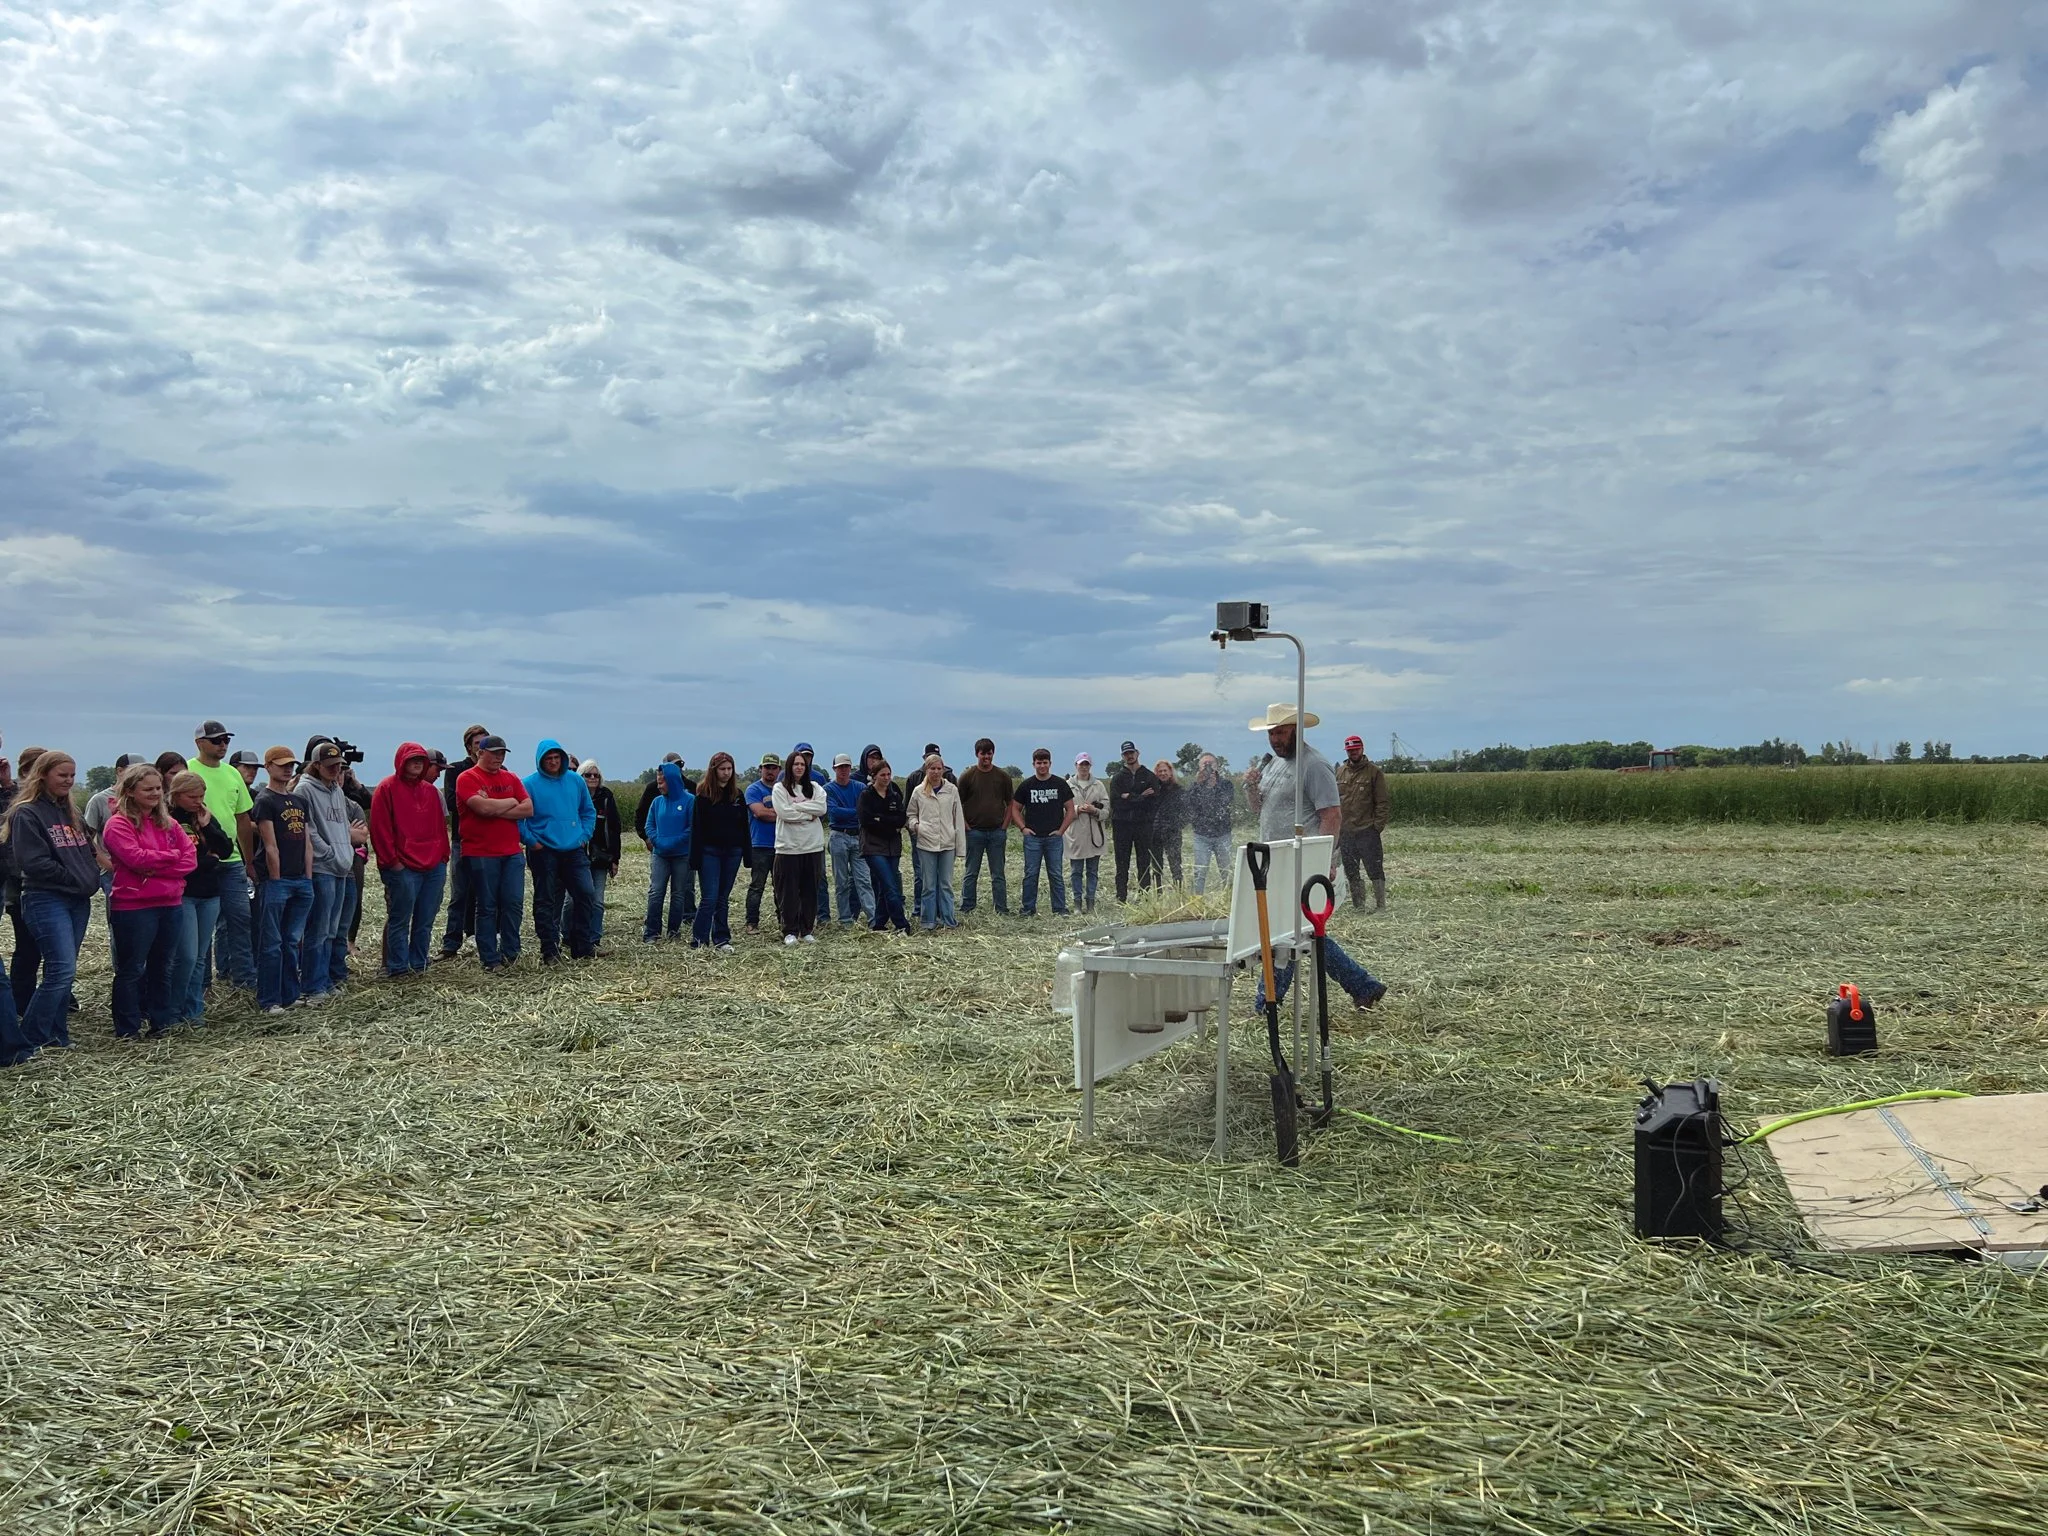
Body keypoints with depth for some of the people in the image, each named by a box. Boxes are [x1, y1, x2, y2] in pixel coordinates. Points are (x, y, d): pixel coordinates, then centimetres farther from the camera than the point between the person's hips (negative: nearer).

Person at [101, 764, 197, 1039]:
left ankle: (162, 1023, 23)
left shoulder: (168, 823, 13)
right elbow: (136, 857, -20)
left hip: (171, 905, 6)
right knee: (131, 969, 2)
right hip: (133, 908, -6)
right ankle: (127, 1030, 9)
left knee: (161, 967, 14)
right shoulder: (119, 824, -6)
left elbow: (190, 859, 4)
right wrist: (172, 856, -6)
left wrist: (155, 867, -10)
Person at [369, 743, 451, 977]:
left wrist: (444, 855, 11)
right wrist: (392, 860, -11)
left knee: (425, 922, 9)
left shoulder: (430, 791, 16)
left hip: (434, 867, 6)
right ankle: (398, 968, 5)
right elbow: (380, 828, -7)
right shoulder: (387, 789, -3)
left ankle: (419, 965, 17)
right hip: (403, 868, -6)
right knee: (399, 920, -1)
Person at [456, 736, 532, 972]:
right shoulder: (467, 778, -4)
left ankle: (509, 952, 14)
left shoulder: (511, 779, 13)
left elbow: (528, 809, 2)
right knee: (487, 907, 2)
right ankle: (490, 960, 8)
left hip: (512, 853, 5)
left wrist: (496, 809, -9)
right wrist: (511, 802, -3)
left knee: (514, 903, 0)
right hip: (481, 854, -4)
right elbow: (483, 807, -19)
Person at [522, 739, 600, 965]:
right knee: (546, 902, 3)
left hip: (574, 851, 3)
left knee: (586, 894, -1)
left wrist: (585, 836, 5)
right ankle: (550, 950, 11)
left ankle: (583, 946, 10)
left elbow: (588, 811, 16)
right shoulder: (530, 784, -5)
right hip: (543, 853, -3)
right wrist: (530, 841, -10)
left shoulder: (576, 781, 7)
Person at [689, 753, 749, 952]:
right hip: (710, 851, -4)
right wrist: (695, 857, -12)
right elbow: (697, 827, -7)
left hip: (732, 852, 4)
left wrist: (747, 854, 6)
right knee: (709, 898, -8)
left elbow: (745, 826, 11)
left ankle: (721, 940, 15)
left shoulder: (738, 795, 9)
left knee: (723, 898, 10)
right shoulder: (704, 794, -4)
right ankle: (698, 941, -3)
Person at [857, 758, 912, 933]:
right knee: (890, 888, -13)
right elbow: (866, 820, -13)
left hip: (893, 847, 5)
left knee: (885, 888, 6)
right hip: (873, 847, -5)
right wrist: (890, 824, -10)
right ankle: (902, 925, -13)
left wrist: (880, 820, -10)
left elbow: (902, 819, 0)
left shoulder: (895, 794, 11)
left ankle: (878, 924, 16)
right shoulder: (866, 795, -2)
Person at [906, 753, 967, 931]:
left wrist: (960, 845, 2)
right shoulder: (918, 791, 3)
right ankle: (928, 921, 10)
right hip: (926, 843, 0)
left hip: (947, 843, 0)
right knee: (928, 885, 3)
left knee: (946, 884, 6)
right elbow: (910, 814, 14)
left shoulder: (951, 790, 3)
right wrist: (915, 825, -9)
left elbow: (958, 818, 4)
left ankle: (948, 919, 13)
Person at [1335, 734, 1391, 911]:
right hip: (1344, 831, 5)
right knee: (1351, 872, 10)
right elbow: (1333, 801, 12)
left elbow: (1381, 802, -3)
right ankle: (1358, 906, 18)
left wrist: (1378, 825, -10)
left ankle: (1380, 906, 3)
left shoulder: (1374, 772, -1)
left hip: (1367, 831, -4)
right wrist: (1334, 824, 4)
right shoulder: (1339, 772, 11)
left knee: (1374, 869, -3)